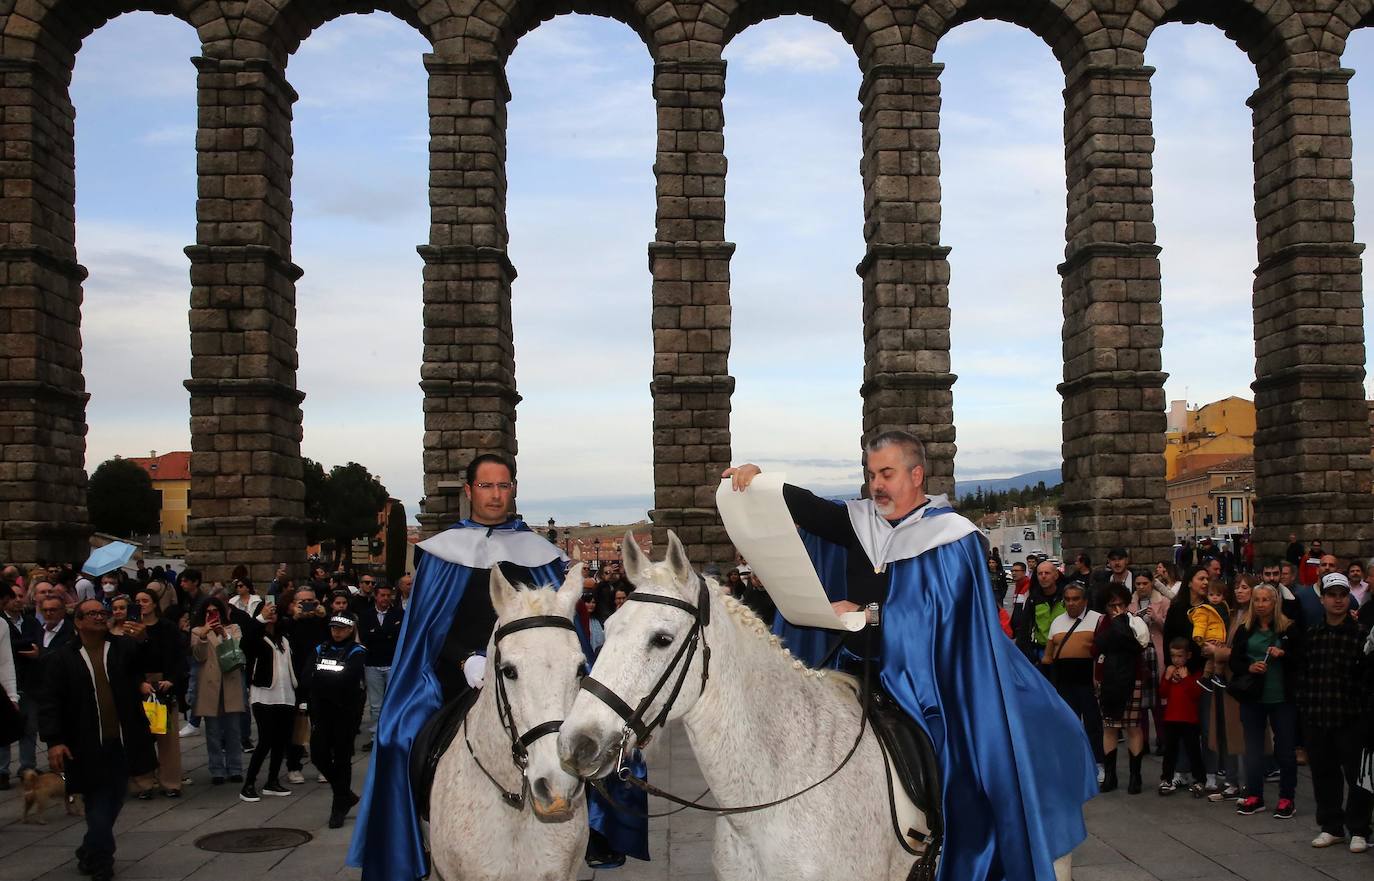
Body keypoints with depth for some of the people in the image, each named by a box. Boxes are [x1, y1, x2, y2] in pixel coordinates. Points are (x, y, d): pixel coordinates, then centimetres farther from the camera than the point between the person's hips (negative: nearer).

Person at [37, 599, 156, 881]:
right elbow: (49, 703, -4)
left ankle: (91, 854, 32)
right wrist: (54, 741, -12)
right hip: (86, 748, -3)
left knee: (114, 800, 12)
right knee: (98, 803, -5)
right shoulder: (61, 657, -1)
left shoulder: (124, 648, 5)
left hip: (122, 742, 3)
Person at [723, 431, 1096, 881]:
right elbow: (805, 507, -1)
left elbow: (936, 615, -17)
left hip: (924, 688, -5)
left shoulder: (950, 537, -8)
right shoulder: (860, 522, 6)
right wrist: (758, 477, -20)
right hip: (864, 675, 5)